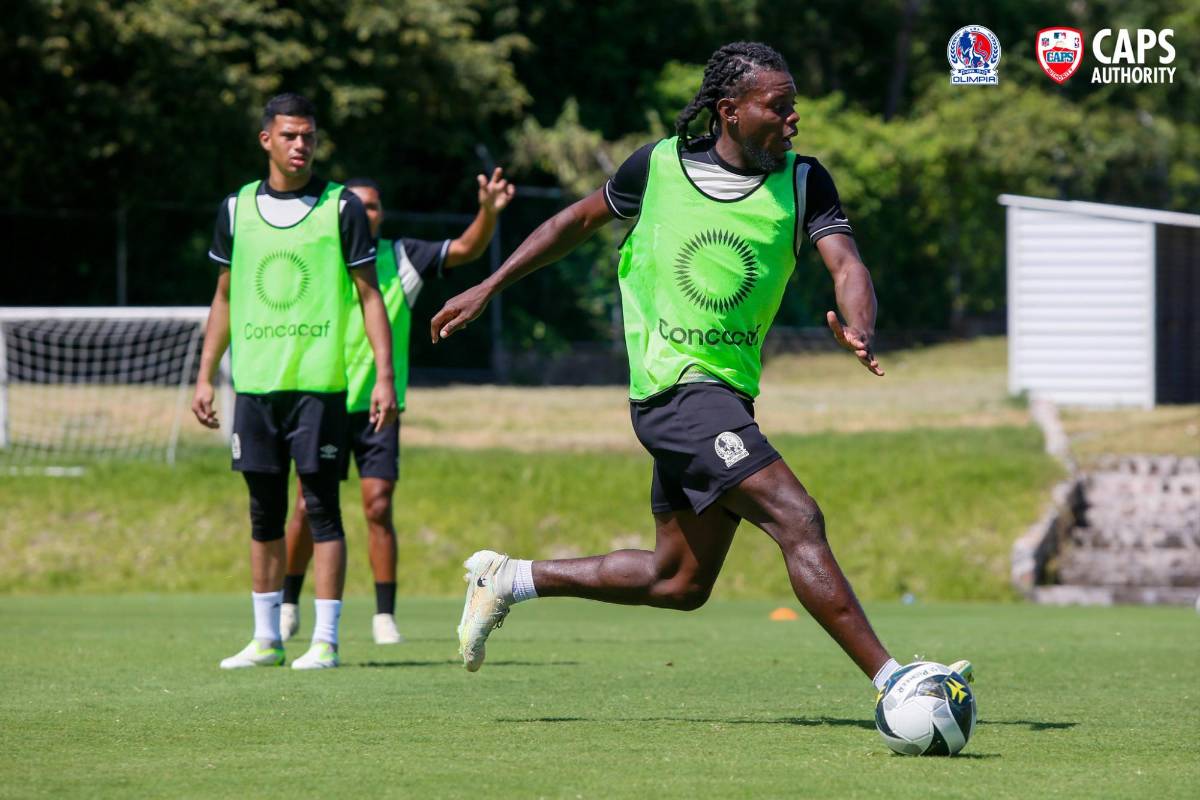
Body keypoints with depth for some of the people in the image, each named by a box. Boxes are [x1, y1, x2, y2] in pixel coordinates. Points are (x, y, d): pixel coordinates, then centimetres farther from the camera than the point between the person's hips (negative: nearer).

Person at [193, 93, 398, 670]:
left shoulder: (341, 208, 1)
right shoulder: (236, 209, 10)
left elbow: (369, 296, 1)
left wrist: (384, 376, -7)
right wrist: (205, 376, 13)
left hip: (318, 382, -3)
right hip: (254, 383, 3)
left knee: (321, 507, -5)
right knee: (265, 511, 7)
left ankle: (325, 640, -2)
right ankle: (266, 638, 13)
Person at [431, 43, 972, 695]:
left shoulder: (803, 182, 2)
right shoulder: (658, 166, -4)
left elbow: (846, 266, -11)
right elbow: (578, 221, 13)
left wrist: (859, 332, -34)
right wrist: (489, 288, 16)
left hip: (728, 393, 6)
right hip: (677, 390, -6)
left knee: (679, 582, 14)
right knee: (798, 521, -19)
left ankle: (509, 580, 29)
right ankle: (892, 681, -21)